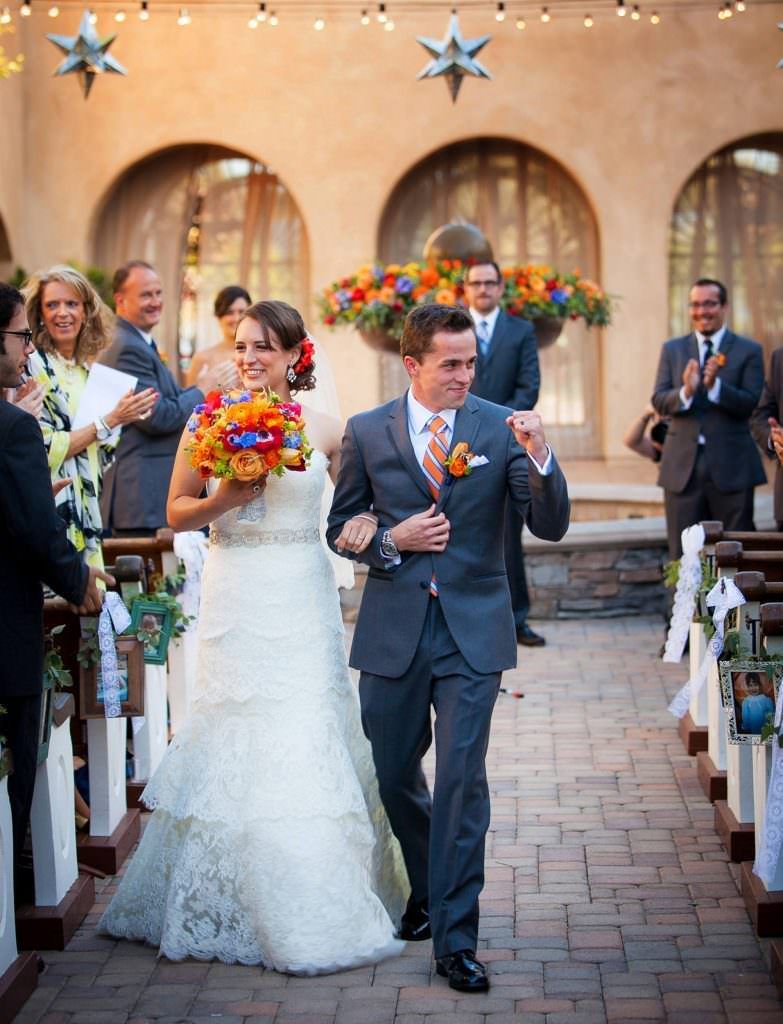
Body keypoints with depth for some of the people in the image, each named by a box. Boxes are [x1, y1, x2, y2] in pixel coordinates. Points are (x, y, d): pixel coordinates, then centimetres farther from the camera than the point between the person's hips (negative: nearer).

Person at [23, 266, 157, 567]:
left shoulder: (89, 371, 13)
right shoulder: (33, 367, -8)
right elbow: (44, 450, -15)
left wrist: (126, 418, 4)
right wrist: (109, 421, -13)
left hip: (86, 516, 7)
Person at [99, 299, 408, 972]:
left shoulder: (324, 430, 2)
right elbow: (178, 514, 4)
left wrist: (367, 522, -10)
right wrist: (227, 499, -14)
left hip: (304, 601, 1)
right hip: (238, 602, -1)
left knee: (309, 737, 2)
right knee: (240, 739, 1)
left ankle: (321, 905, 15)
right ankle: (242, 903, 12)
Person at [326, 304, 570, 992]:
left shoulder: (500, 427, -2)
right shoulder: (367, 433, 0)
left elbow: (550, 525, -7)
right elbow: (341, 526, 8)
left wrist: (539, 457, -23)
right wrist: (390, 541, -11)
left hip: (473, 629, -2)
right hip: (394, 630, 2)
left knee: (462, 780, -7)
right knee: (395, 776, 14)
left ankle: (455, 939, 0)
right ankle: (426, 890, 39)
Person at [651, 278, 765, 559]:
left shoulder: (749, 351, 2)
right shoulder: (672, 349, 10)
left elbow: (752, 404, -8)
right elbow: (658, 401, 1)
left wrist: (715, 385, -23)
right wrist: (685, 391, -20)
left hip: (731, 466, -2)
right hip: (683, 466, 2)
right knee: (683, 554, 5)